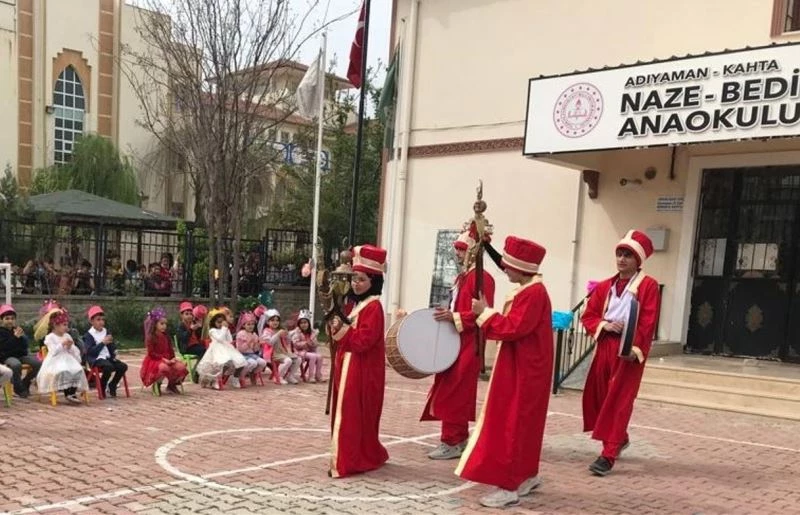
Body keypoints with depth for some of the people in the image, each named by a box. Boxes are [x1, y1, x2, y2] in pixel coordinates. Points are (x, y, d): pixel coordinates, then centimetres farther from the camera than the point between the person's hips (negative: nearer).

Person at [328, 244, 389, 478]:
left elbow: (362, 341, -23)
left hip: (362, 370, -10)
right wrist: (337, 327, -2)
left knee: (354, 415, -7)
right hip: (347, 367, 10)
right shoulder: (353, 304, 14)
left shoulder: (373, 307, -15)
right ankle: (367, 456, 28)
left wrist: (341, 329, -17)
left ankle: (348, 462, -1)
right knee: (347, 413, 15)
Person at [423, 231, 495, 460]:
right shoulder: (461, 277, 17)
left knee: (452, 394, -7)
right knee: (457, 394, 14)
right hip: (455, 342, 10)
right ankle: (460, 438, 23)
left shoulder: (482, 278, -14)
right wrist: (446, 315, 11)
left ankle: (452, 443, 0)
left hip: (468, 345, -10)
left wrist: (454, 318, -25)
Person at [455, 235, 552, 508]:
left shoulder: (533, 294, -20)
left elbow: (513, 329, -26)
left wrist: (485, 312, -16)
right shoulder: (527, 291, 13)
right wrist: (487, 314, 2)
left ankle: (509, 487, 0)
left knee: (512, 425, -6)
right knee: (520, 424, 18)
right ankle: (526, 475, 30)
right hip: (519, 369, 11)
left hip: (524, 372, -11)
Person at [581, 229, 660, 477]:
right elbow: (588, 316, 11)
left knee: (619, 401, -6)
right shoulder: (605, 286, 12)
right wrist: (604, 325, -8)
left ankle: (608, 455, -3)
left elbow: (647, 323, -12)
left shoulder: (648, 285, -5)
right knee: (598, 397, 12)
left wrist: (635, 348, -22)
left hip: (629, 351, -6)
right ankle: (619, 439, 34)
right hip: (605, 347, 6)